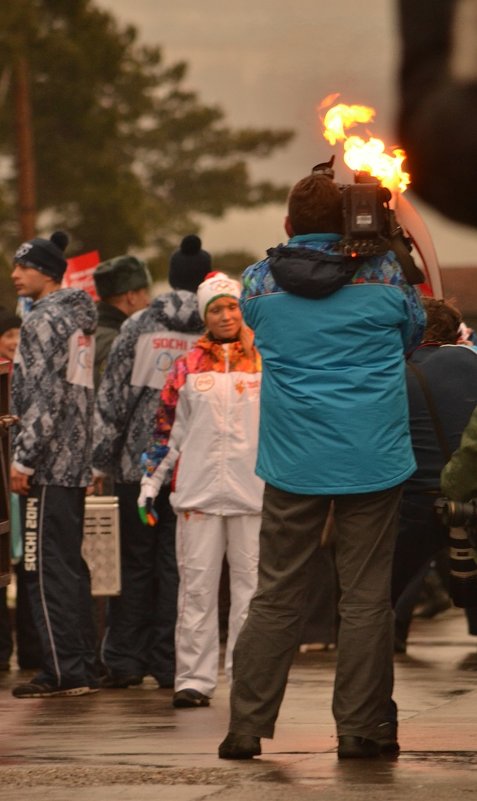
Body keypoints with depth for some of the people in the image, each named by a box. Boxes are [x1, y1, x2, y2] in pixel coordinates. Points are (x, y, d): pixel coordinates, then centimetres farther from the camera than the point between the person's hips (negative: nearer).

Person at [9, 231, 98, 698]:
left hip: (48, 463, -9)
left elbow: (45, 396, -19)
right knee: (70, 566, 12)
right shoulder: (80, 317, 16)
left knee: (46, 567, -7)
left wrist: (24, 459, -18)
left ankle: (63, 671, -7)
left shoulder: (44, 320, -12)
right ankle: (83, 667, 15)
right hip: (75, 462, 9)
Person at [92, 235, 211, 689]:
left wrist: (101, 458, 4)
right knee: (178, 562, 4)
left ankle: (125, 661, 8)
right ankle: (168, 663, 4)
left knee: (135, 561, 8)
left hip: (139, 462, 1)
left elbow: (111, 394, 1)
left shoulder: (140, 326, 2)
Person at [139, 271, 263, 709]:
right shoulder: (187, 368, 9)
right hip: (199, 491, 1)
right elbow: (168, 430, 11)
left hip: (253, 492, 0)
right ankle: (195, 678, 2)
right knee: (197, 586, 0)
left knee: (251, 584, 1)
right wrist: (150, 484, 7)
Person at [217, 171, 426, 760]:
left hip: (293, 463, 1)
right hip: (373, 462, -1)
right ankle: (359, 729, 4)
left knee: (276, 598, 7)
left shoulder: (259, 283, 1)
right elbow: (414, 334, 14)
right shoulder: (383, 274, -2)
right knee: (366, 597, 4)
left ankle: (247, 726, 7)